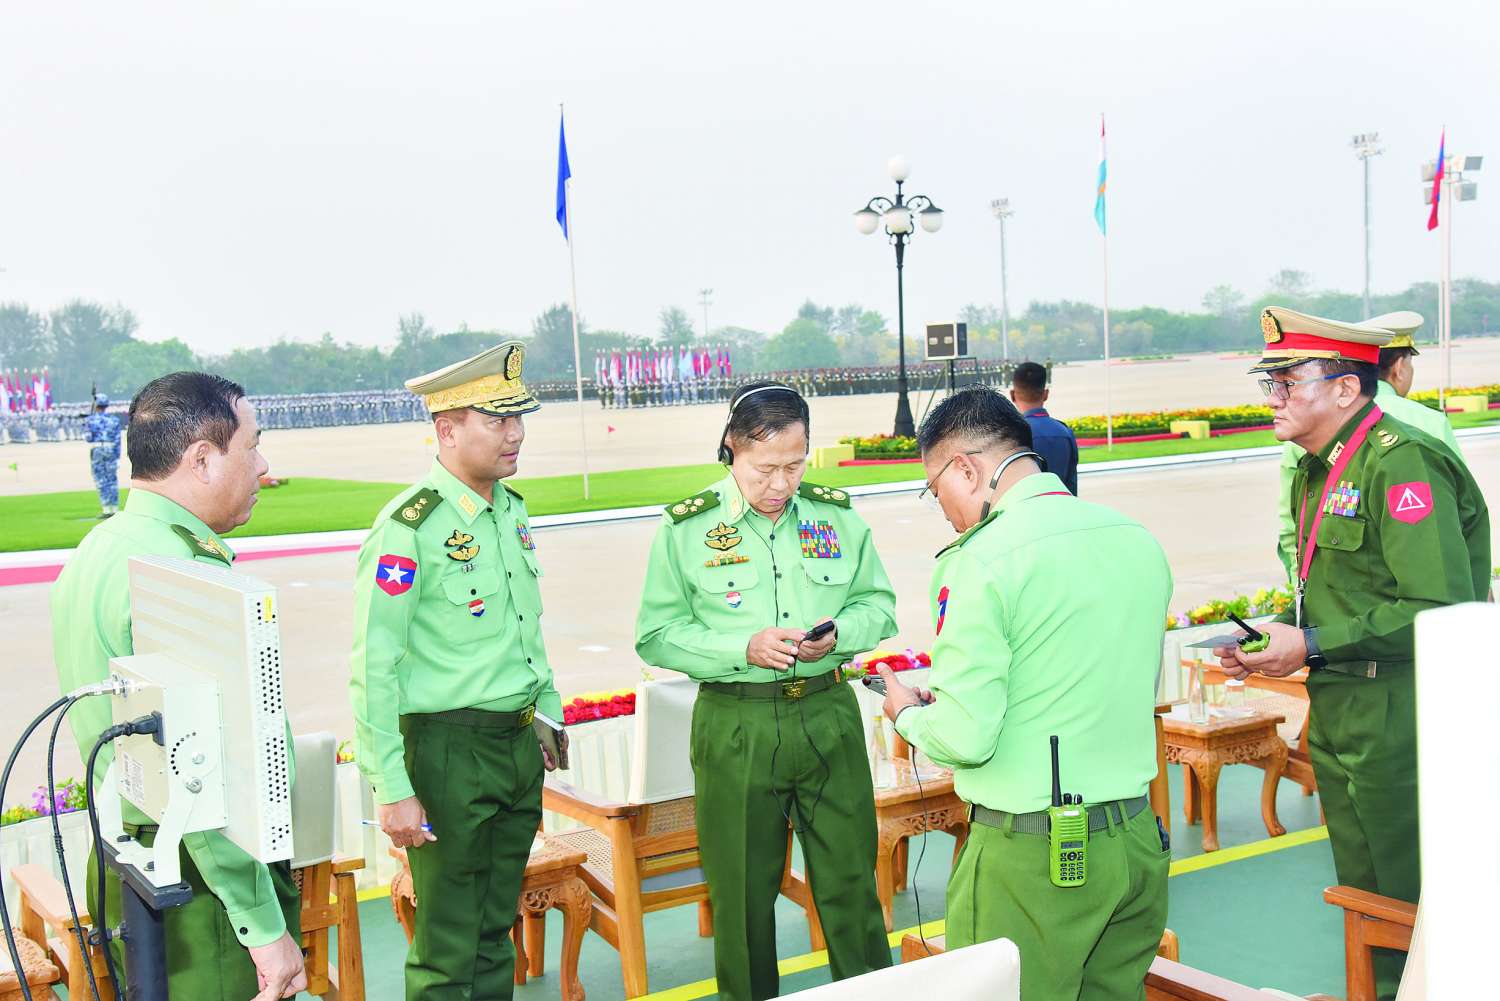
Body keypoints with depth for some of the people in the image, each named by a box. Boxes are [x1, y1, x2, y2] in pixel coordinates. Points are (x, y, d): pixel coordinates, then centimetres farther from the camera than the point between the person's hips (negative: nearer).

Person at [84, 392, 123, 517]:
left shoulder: (91, 420, -4)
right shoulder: (114, 420, 3)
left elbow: (88, 438, -4)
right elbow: (117, 440, 1)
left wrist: (85, 428, 16)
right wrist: (118, 457, 4)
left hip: (97, 451, -2)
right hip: (111, 451, 2)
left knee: (101, 481, 1)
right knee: (112, 480, 7)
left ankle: (106, 510, -4)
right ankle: (115, 510, 7)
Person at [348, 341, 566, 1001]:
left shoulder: (512, 510, 8)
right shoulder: (409, 529, -16)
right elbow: (373, 669, -17)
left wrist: (549, 716, 21)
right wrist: (392, 790, -19)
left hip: (520, 744, 7)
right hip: (450, 749, -7)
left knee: (497, 929, 18)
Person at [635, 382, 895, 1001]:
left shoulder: (837, 515, 3)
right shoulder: (686, 527, -4)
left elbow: (879, 604, 11)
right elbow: (656, 636, -4)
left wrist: (838, 632, -11)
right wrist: (745, 649, -17)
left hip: (828, 716, 2)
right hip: (736, 725, -2)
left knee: (850, 879, 9)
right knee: (742, 892, 10)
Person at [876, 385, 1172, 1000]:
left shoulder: (982, 561, -16)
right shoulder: (1138, 540, 6)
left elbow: (964, 738, -19)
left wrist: (908, 714, 3)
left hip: (1032, 857, -7)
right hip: (1137, 839, 7)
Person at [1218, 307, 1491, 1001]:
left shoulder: (1402, 461, -18)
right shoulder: (1314, 473, 11)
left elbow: (1444, 611, -24)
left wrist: (1312, 646, -23)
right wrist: (1272, 639, 2)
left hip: (1398, 719, -9)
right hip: (1334, 712, 9)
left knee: (1411, 904, 4)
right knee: (1363, 897, 19)